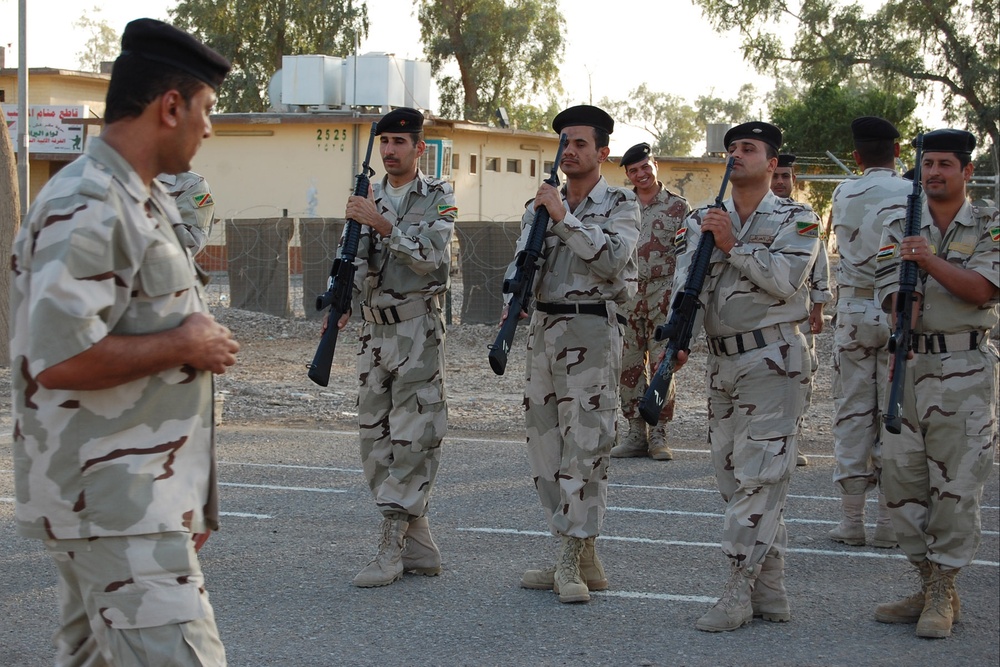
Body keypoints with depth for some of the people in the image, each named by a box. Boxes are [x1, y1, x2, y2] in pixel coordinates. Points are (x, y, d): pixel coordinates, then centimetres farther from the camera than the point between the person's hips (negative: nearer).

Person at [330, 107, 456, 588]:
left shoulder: (438, 198, -1)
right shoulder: (368, 199, 14)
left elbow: (431, 258, -15)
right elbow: (355, 264, 17)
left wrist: (383, 225, -21)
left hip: (418, 330, -6)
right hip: (374, 331, 6)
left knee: (411, 439, -7)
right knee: (375, 439, 6)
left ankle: (391, 547, -4)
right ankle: (418, 548, 14)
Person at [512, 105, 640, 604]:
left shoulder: (620, 205, -1)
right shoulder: (541, 205, 16)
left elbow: (612, 258, -18)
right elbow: (520, 263, 13)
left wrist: (564, 218, -18)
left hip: (592, 332, -7)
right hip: (544, 329, 7)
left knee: (584, 445, -9)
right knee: (545, 445, 7)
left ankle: (571, 561, -6)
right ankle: (581, 556, 16)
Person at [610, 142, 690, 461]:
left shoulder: (678, 207, 2)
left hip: (663, 295, -3)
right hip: (626, 294, 3)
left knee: (661, 366, -3)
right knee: (630, 366, 5)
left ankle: (658, 436, 3)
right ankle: (635, 434, 12)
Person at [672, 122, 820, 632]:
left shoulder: (796, 220, 1)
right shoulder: (703, 220, 12)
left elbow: (785, 279, -17)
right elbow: (687, 284, -2)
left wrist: (732, 244, -14)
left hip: (773, 360, -6)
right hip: (722, 361, 6)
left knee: (758, 477, -9)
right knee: (734, 479, 8)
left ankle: (738, 594, -8)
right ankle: (770, 595, 16)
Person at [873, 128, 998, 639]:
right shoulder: (899, 228, 10)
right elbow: (895, 291, -4)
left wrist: (931, 260, -23)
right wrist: (903, 336, -21)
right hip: (909, 365, 3)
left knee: (956, 483, -3)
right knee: (902, 480, 5)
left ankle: (943, 593, 6)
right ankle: (928, 583, 18)